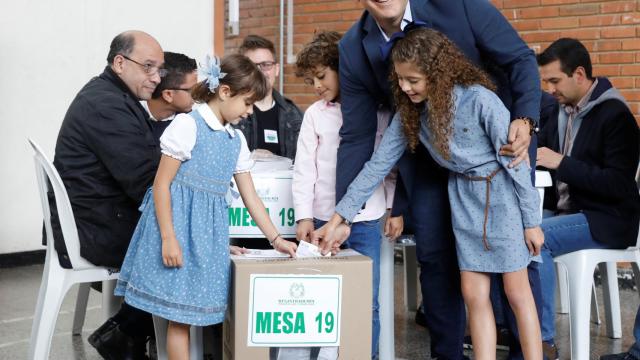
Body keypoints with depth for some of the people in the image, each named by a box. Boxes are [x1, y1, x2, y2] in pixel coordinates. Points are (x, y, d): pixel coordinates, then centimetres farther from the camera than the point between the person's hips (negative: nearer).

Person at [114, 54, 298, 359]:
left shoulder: (237, 140, 12)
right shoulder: (188, 125, -10)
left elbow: (250, 197, 15)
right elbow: (161, 185, -12)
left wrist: (275, 238, 11)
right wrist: (168, 238, -17)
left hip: (209, 230, 7)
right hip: (180, 221, -7)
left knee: (201, 308, 9)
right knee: (180, 314, -4)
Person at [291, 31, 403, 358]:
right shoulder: (315, 114, 6)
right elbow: (304, 168, 4)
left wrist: (396, 209, 1)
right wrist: (304, 216, -4)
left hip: (367, 220, -1)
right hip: (324, 219, 1)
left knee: (366, 303, 2)